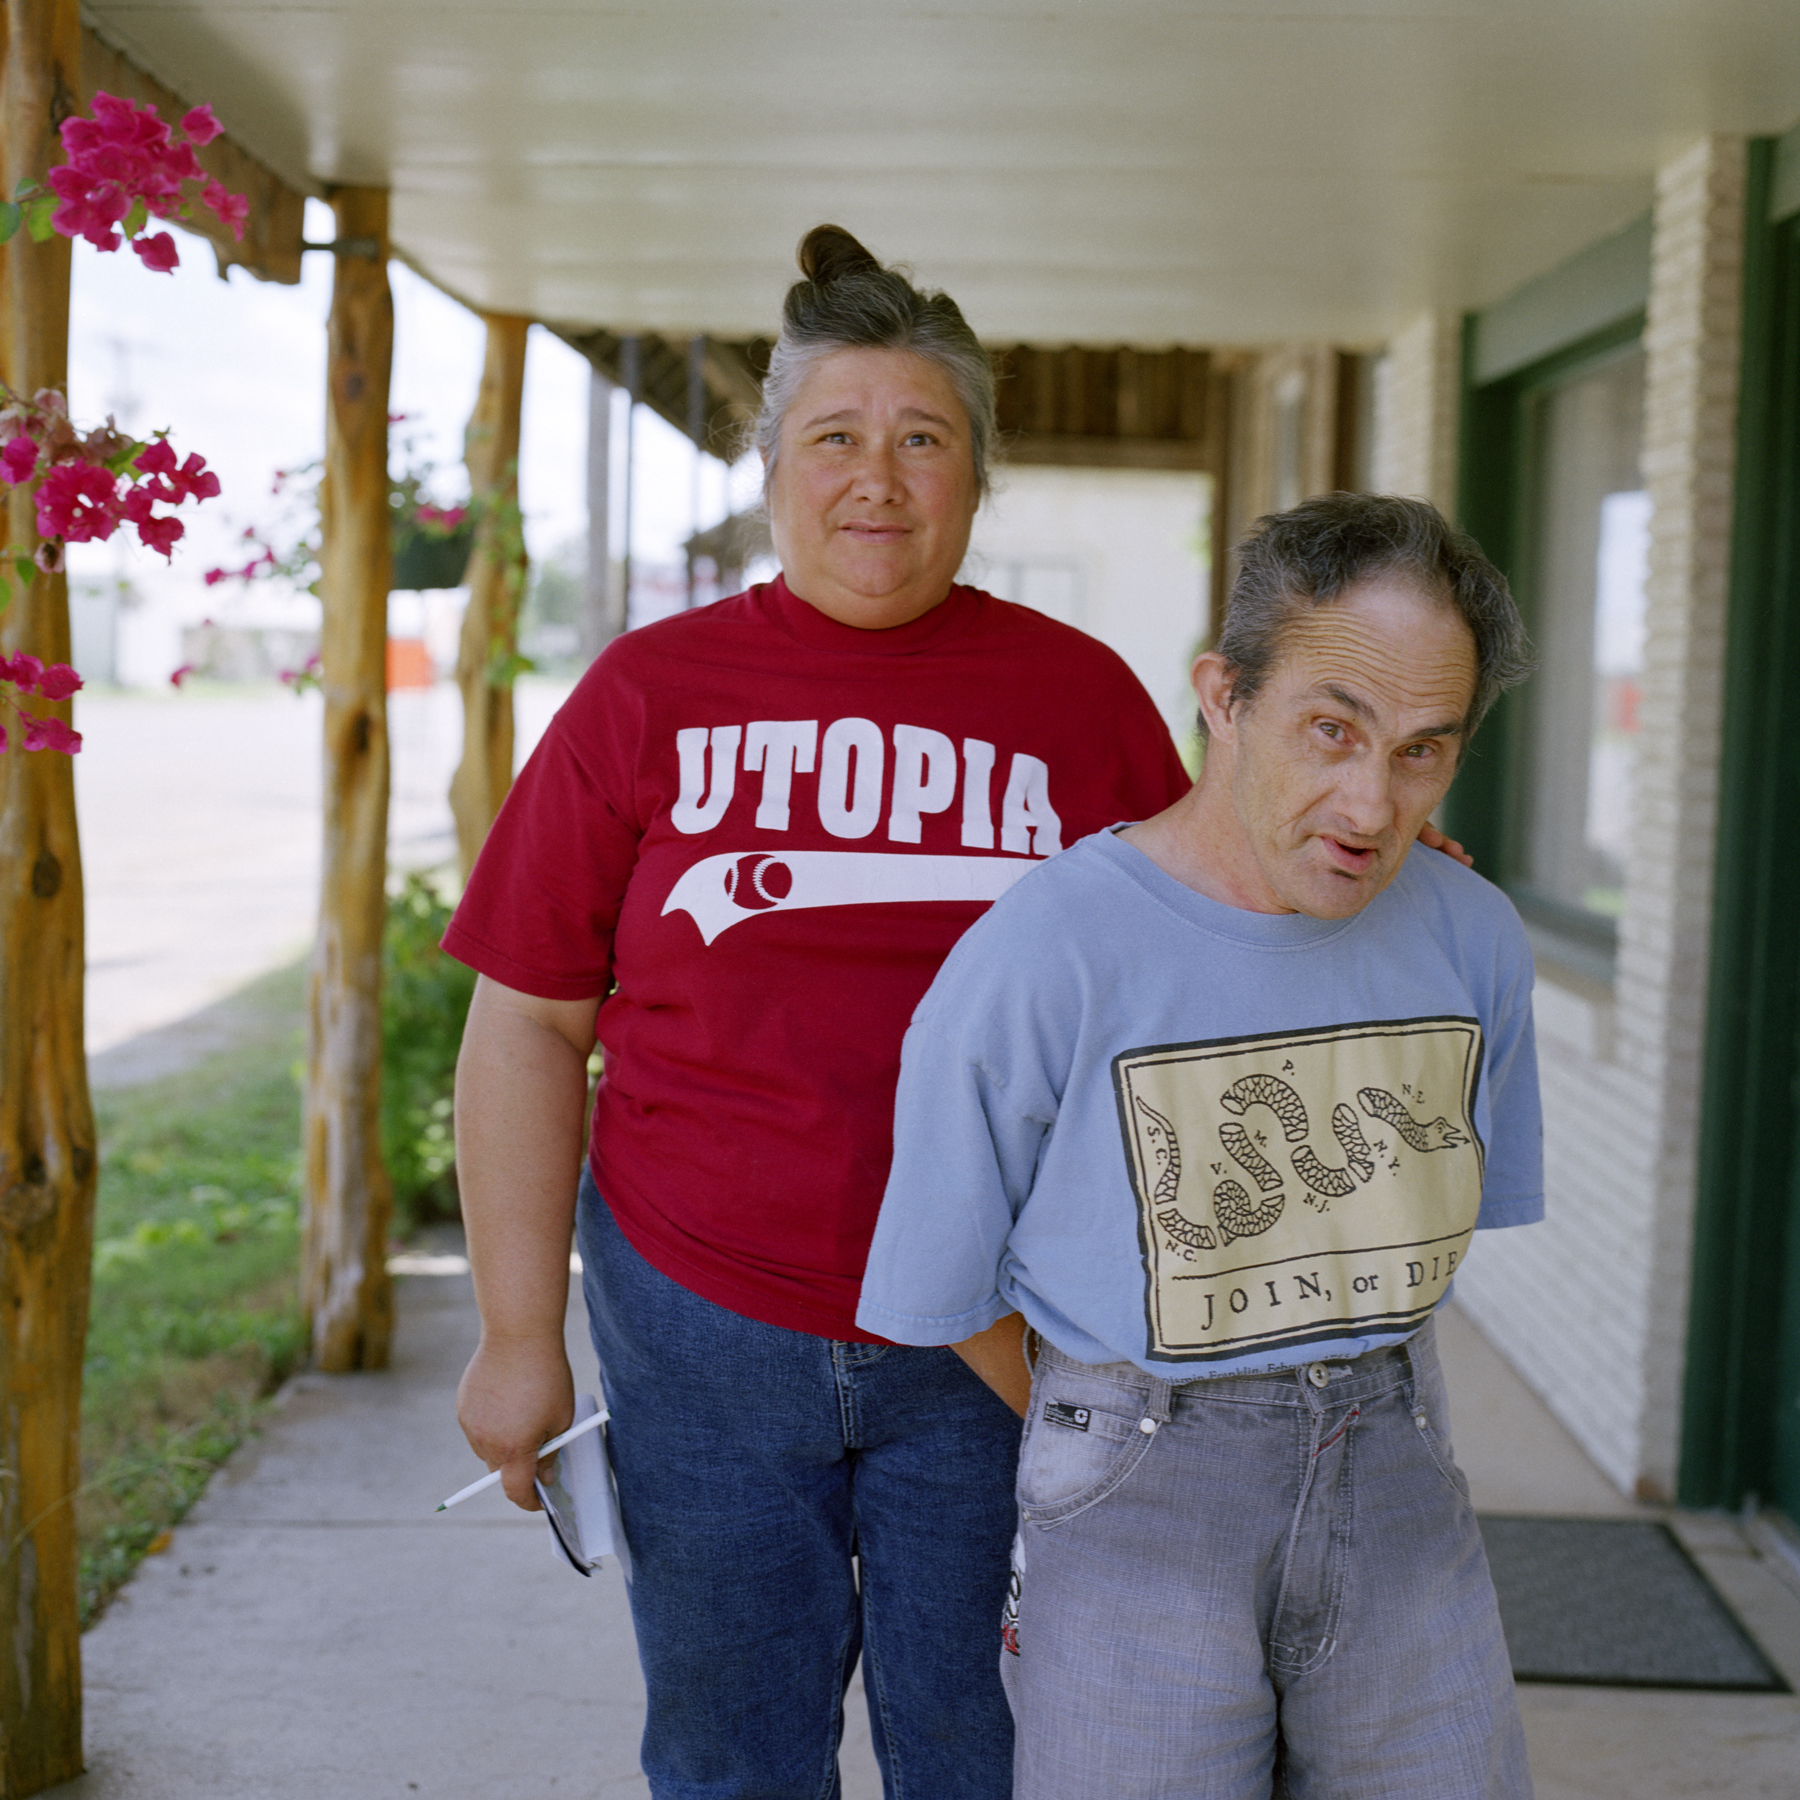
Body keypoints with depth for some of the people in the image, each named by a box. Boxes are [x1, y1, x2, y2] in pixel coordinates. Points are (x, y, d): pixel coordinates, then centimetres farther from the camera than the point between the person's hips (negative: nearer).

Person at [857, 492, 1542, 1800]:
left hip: (1392, 1473, 4)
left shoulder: (1474, 941, -2)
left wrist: (1338, 1383, 12)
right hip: (1135, 1498, -4)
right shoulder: (1036, 963, -18)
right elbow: (942, 1286, -5)